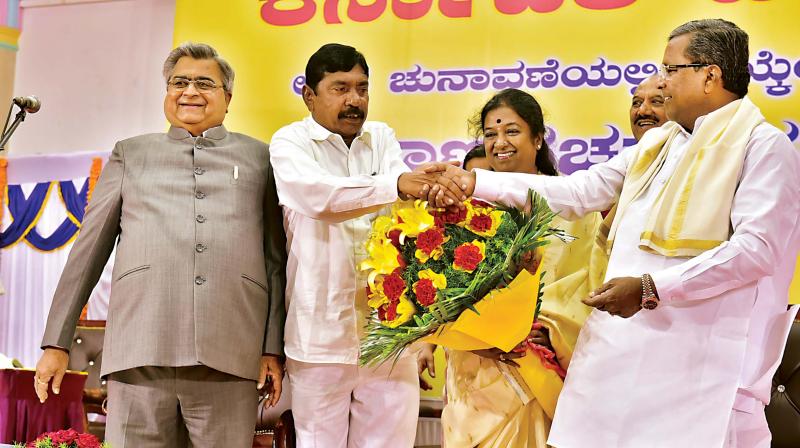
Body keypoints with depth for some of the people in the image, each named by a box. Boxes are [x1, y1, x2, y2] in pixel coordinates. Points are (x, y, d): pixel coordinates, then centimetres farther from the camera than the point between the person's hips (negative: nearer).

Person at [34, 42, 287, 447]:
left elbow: (276, 261, 12)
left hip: (230, 359, 0)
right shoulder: (130, 154, 18)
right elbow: (88, 250, 15)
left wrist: (273, 348, 3)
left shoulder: (258, 157, 16)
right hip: (141, 354, 1)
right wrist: (56, 342, 10)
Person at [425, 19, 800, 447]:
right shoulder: (655, 144, 20)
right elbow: (577, 192, 22)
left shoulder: (763, 146, -3)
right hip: (623, 344, 7)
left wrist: (652, 288, -19)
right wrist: (475, 181, 16)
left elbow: (758, 247, -14)